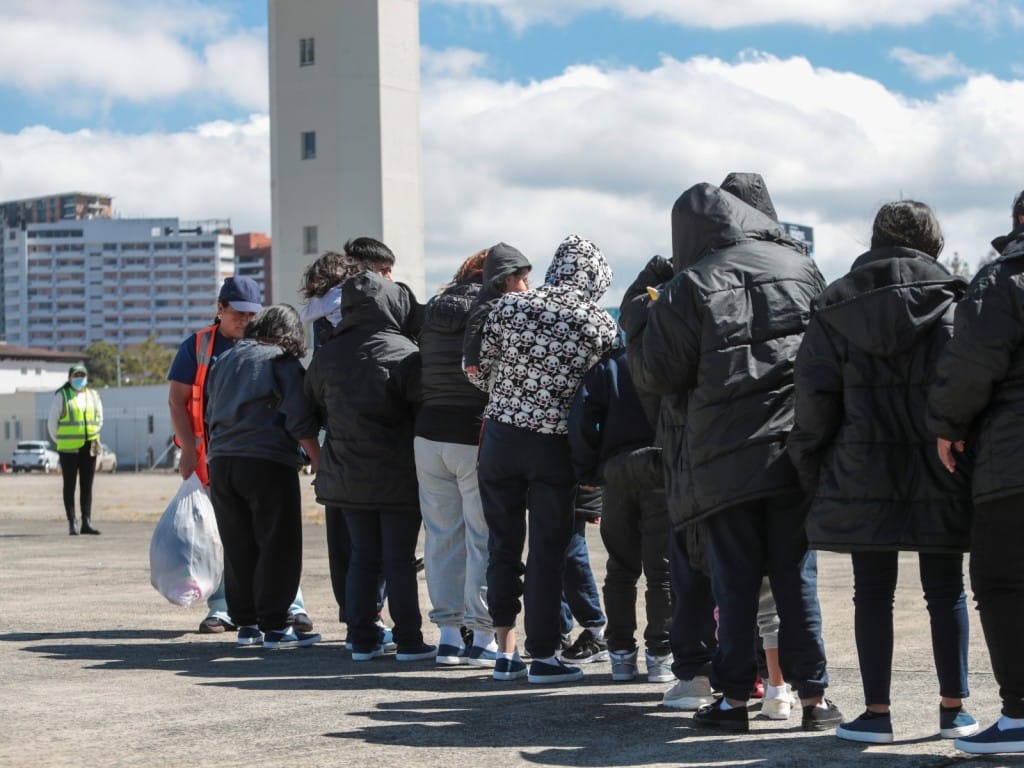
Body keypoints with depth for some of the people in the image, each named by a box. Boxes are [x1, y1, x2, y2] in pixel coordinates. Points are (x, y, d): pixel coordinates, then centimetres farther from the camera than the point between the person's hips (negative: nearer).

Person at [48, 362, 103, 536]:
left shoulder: (93, 396, 10)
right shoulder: (62, 396, -1)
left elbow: (99, 419, 21)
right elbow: (52, 422, 3)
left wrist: (94, 436, 14)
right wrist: (59, 442, 7)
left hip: (89, 448, 3)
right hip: (69, 449, -3)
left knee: (87, 486, 3)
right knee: (70, 486, 2)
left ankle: (87, 523, 5)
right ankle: (72, 523, 4)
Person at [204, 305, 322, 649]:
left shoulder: (226, 359, 17)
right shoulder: (284, 364, -3)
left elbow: (210, 415, 23)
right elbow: (300, 422, -9)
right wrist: (318, 462, -2)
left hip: (221, 463, 6)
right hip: (268, 464, -6)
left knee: (238, 548, 11)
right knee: (277, 546, -1)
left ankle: (246, 624, 15)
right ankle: (274, 626, -2)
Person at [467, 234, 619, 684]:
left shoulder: (510, 306, -4)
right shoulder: (600, 325, -6)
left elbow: (478, 372, 2)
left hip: (501, 436, 2)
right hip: (555, 446, -2)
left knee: (503, 545, 12)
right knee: (547, 551, 6)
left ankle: (505, 652, 18)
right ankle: (542, 657, 10)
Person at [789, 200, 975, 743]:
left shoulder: (835, 312, 2)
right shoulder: (953, 306, 0)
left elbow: (813, 397, -1)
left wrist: (809, 470, 7)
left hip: (863, 474, 0)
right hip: (939, 477, 0)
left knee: (873, 591, 6)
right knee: (945, 590, 9)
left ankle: (876, 712, 5)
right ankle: (953, 708, 12)